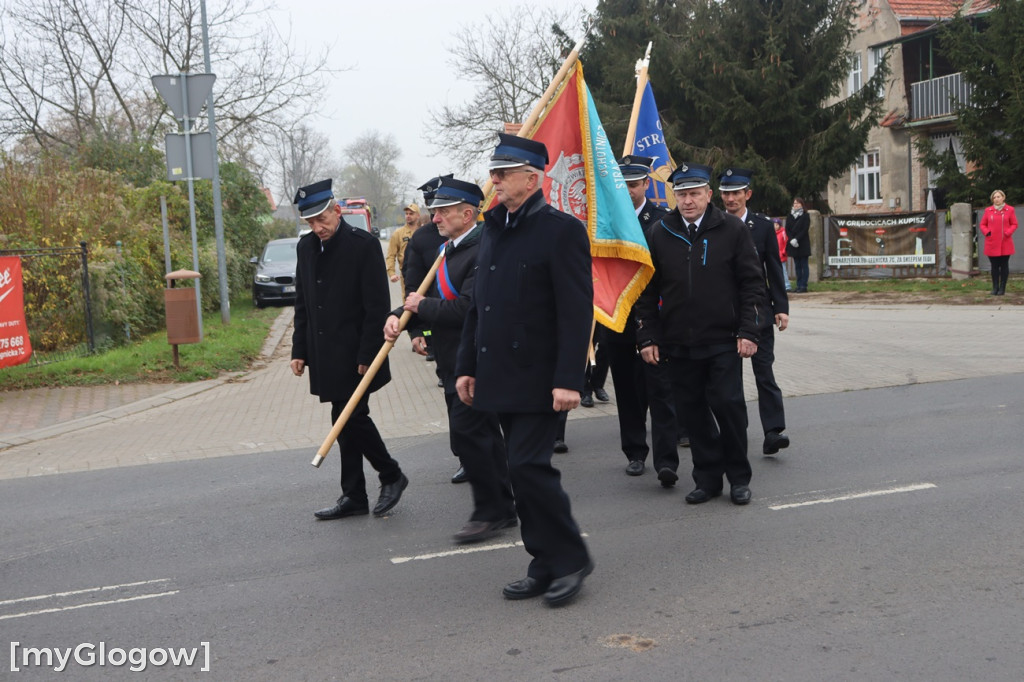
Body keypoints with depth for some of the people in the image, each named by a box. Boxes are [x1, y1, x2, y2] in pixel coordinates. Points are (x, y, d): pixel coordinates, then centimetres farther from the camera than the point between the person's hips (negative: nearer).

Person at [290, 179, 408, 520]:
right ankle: (354, 496, 18)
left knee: (352, 418, -8)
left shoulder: (363, 245, -11)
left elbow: (377, 307, -12)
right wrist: (300, 350, 10)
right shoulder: (306, 247, 9)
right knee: (346, 421, 10)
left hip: (354, 354, -6)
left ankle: (391, 475, 14)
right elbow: (302, 304, 15)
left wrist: (367, 356, -15)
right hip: (326, 356, 6)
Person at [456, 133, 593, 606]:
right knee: (523, 470, 11)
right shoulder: (493, 229, 14)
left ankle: (570, 559, 6)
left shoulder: (561, 230, -10)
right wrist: (467, 366, 16)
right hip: (501, 378, 8)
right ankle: (547, 565, 21)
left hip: (539, 379, -8)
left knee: (528, 466, -11)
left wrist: (568, 380, -20)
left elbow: (577, 312, -15)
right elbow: (478, 305, 19)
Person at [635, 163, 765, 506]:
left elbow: (752, 283, 1)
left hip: (723, 341, -2)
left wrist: (748, 332, -7)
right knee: (692, 411, 6)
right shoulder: (660, 234, 6)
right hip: (678, 345, 2)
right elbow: (647, 290, 8)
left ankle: (739, 477, 13)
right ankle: (708, 478, 18)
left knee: (728, 404, -5)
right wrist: (647, 337, 2)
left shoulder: (732, 229, 0)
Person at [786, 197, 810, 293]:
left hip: (803, 244, -4)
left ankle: (803, 286, -5)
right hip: (793, 245, 4)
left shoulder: (805, 216, -1)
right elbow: (787, 229, 4)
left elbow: (805, 230, -10)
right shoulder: (789, 216, 11)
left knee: (804, 265, -3)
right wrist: (791, 240, -11)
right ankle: (799, 286, 9)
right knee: (797, 266, 7)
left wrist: (796, 239, -19)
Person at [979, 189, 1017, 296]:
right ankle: (995, 287, 14)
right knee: (994, 266, 6)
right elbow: (983, 224, 11)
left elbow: (1014, 224, 5)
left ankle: (1002, 288, 8)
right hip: (992, 243, 1)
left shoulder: (1010, 210, 1)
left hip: (1005, 244, -1)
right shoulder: (988, 210, 5)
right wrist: (986, 232, -9)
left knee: (1004, 266, 3)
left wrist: (1008, 232, -13)